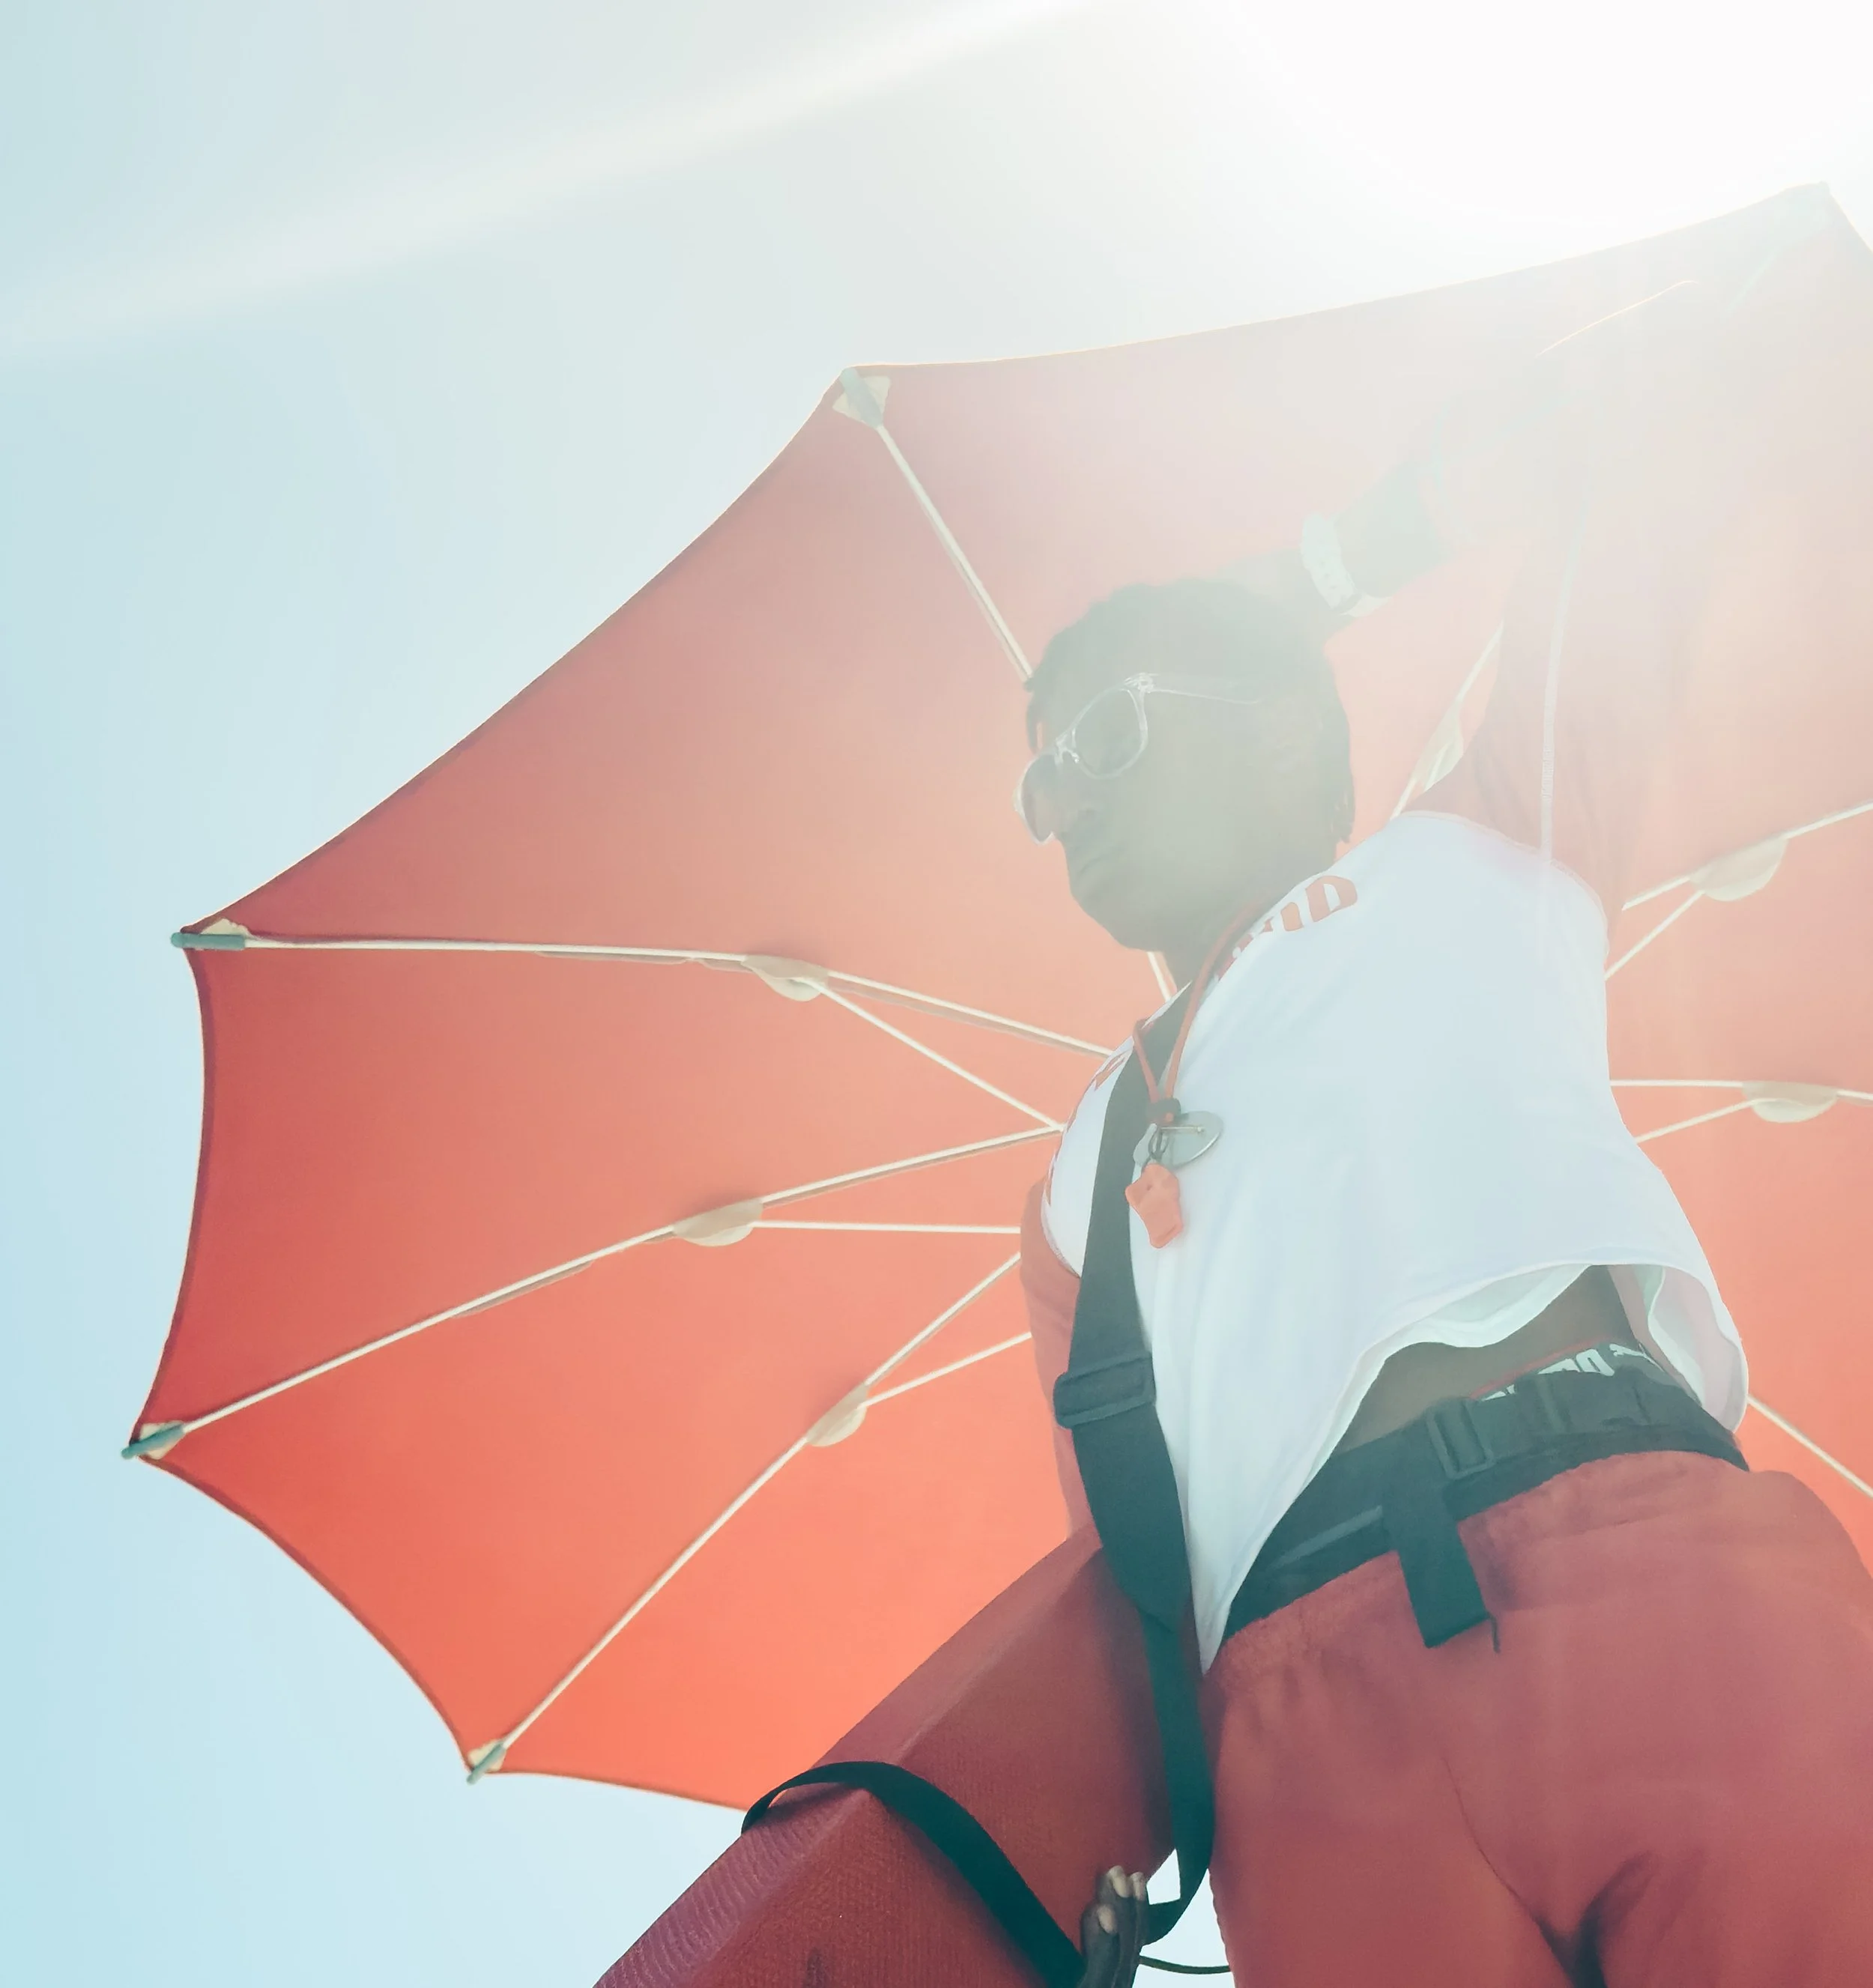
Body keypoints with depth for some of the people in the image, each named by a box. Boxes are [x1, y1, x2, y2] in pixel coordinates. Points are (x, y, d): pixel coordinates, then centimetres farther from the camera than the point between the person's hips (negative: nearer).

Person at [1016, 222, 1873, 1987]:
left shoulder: (1474, 859, 21)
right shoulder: (1080, 1186, 29)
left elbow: (1672, 410, 20)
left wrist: (1307, 579, 27)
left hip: (1668, 1590, -2)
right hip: (1308, 1728, 2)